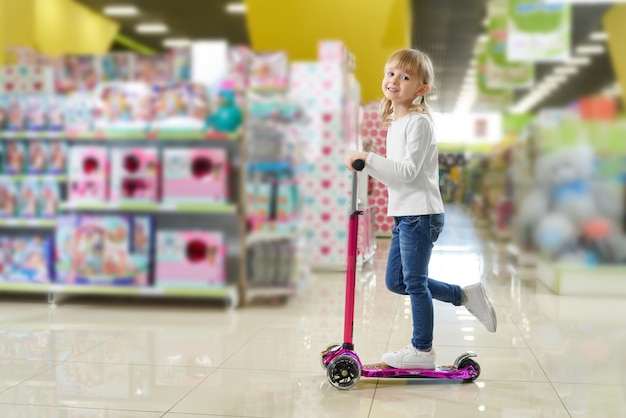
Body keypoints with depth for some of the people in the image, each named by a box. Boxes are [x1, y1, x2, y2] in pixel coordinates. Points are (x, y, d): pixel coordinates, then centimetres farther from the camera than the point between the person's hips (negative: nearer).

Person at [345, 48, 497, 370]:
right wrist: (367, 165, 10)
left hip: (420, 213, -10)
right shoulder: (395, 123, 16)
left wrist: (369, 159, -21)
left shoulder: (418, 122, -13)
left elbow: (408, 170, -21)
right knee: (395, 281, 14)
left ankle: (422, 350, 12)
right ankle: (464, 295, 25)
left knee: (414, 281, -1)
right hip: (404, 213, 10)